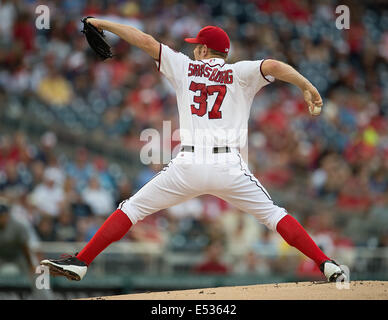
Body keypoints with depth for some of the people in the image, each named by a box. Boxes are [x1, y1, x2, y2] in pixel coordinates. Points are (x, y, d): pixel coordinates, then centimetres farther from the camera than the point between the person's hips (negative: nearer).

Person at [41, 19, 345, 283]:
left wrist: (103, 23, 25)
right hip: (229, 167, 0)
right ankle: (326, 264, -3)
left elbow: (146, 41, 16)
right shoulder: (240, 73, 10)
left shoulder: (184, 67, 14)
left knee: (132, 209, 10)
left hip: (188, 166, 0)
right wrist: (308, 87, -7)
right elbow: (274, 66, -7)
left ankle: (80, 262, 5)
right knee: (274, 214, 10)